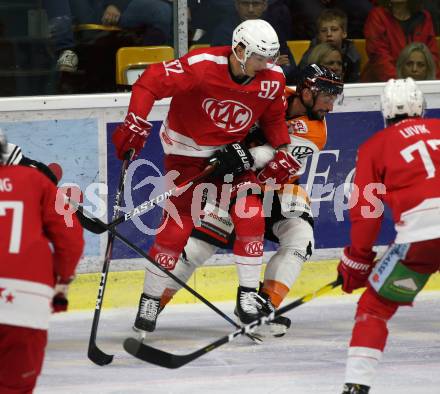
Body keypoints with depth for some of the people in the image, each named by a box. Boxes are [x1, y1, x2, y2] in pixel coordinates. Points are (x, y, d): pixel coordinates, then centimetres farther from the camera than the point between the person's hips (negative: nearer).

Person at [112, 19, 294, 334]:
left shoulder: (273, 79, -12)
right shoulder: (202, 65, -29)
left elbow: (274, 116, 8)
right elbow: (150, 83, -28)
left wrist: (282, 149, -3)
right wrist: (136, 125, -35)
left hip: (231, 151, 4)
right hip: (187, 150, -4)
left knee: (250, 215, -12)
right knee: (178, 225, -8)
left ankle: (248, 295, 3)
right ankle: (150, 300, 7)